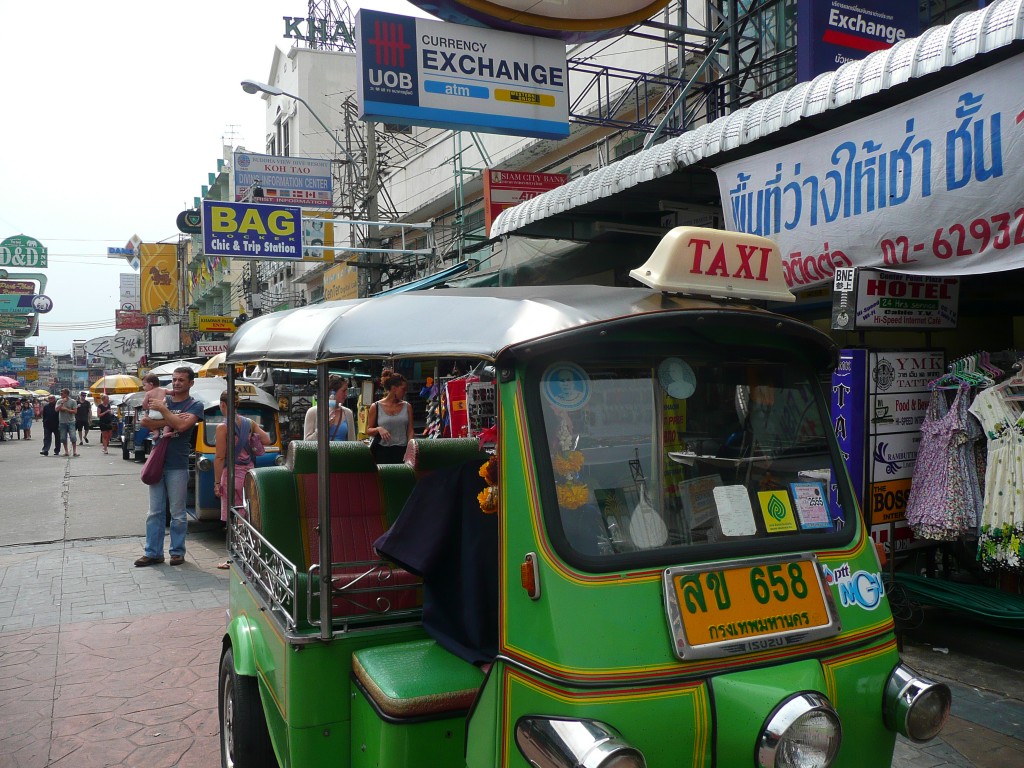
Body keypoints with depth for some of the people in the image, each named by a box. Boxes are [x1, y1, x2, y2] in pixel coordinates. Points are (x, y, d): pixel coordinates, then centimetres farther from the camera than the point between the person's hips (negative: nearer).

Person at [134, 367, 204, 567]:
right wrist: (168, 421, -10)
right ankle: (153, 552, 15)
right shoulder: (163, 401, 14)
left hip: (177, 466, -4)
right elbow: (145, 422, 1)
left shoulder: (195, 406, -1)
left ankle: (177, 551, 14)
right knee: (155, 512, 8)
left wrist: (163, 411, -11)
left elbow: (182, 425, -18)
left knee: (177, 513, 3)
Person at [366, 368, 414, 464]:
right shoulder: (376, 407, 3)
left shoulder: (407, 407, 9)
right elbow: (368, 430, 8)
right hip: (381, 451, -1)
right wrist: (378, 429, -14)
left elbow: (410, 431, 6)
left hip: (401, 451, 2)